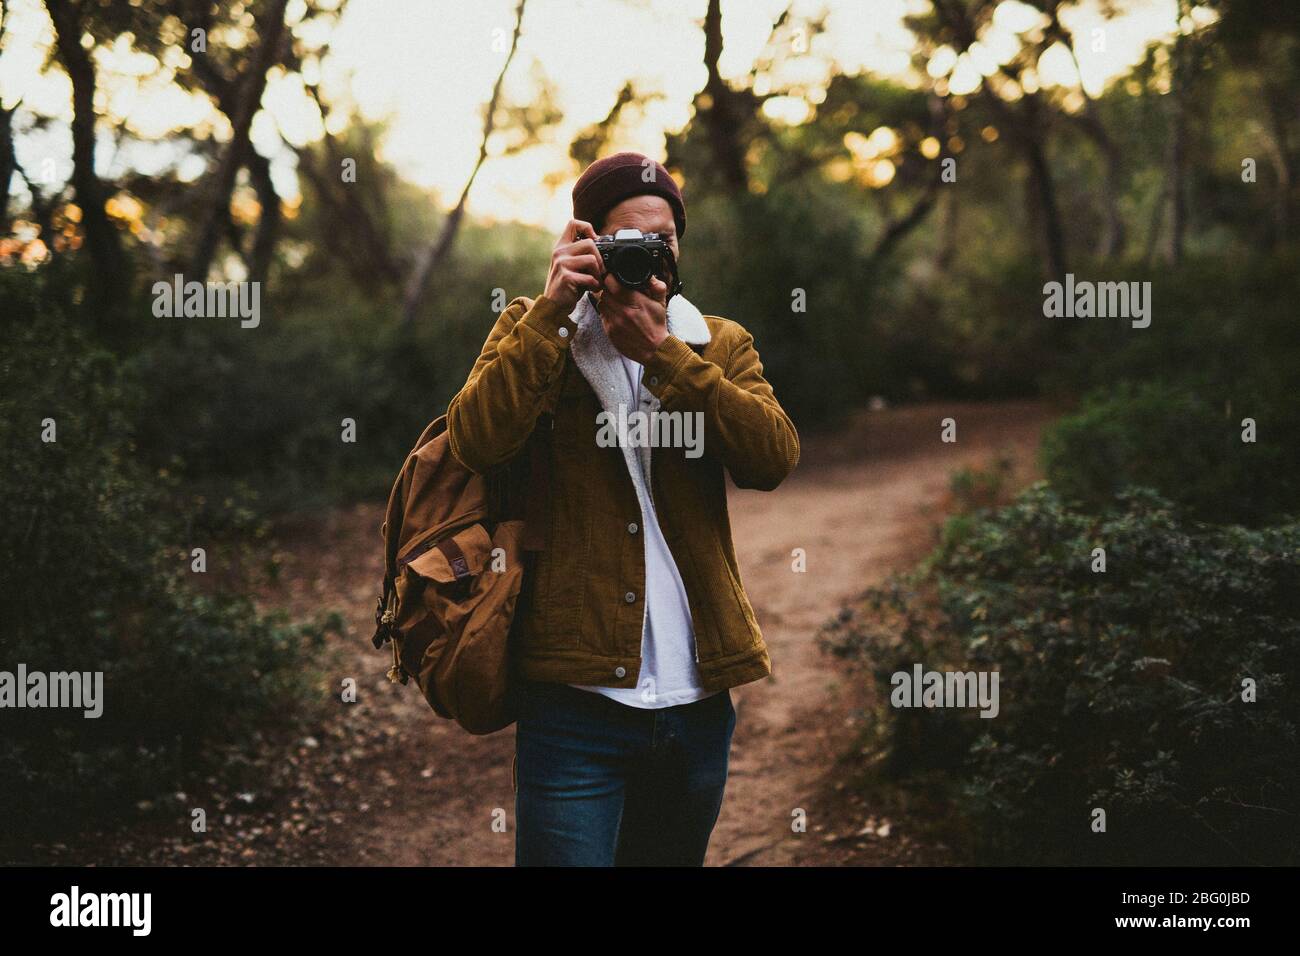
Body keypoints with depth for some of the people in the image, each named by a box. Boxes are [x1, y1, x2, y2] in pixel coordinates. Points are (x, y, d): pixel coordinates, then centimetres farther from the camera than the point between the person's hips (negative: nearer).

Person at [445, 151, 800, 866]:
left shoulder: (720, 346, 12)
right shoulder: (533, 333, 6)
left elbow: (775, 457, -7)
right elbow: (477, 441, -13)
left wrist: (663, 351, -13)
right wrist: (550, 310, -16)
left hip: (698, 703, 4)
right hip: (577, 700, -3)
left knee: (671, 856, 17)